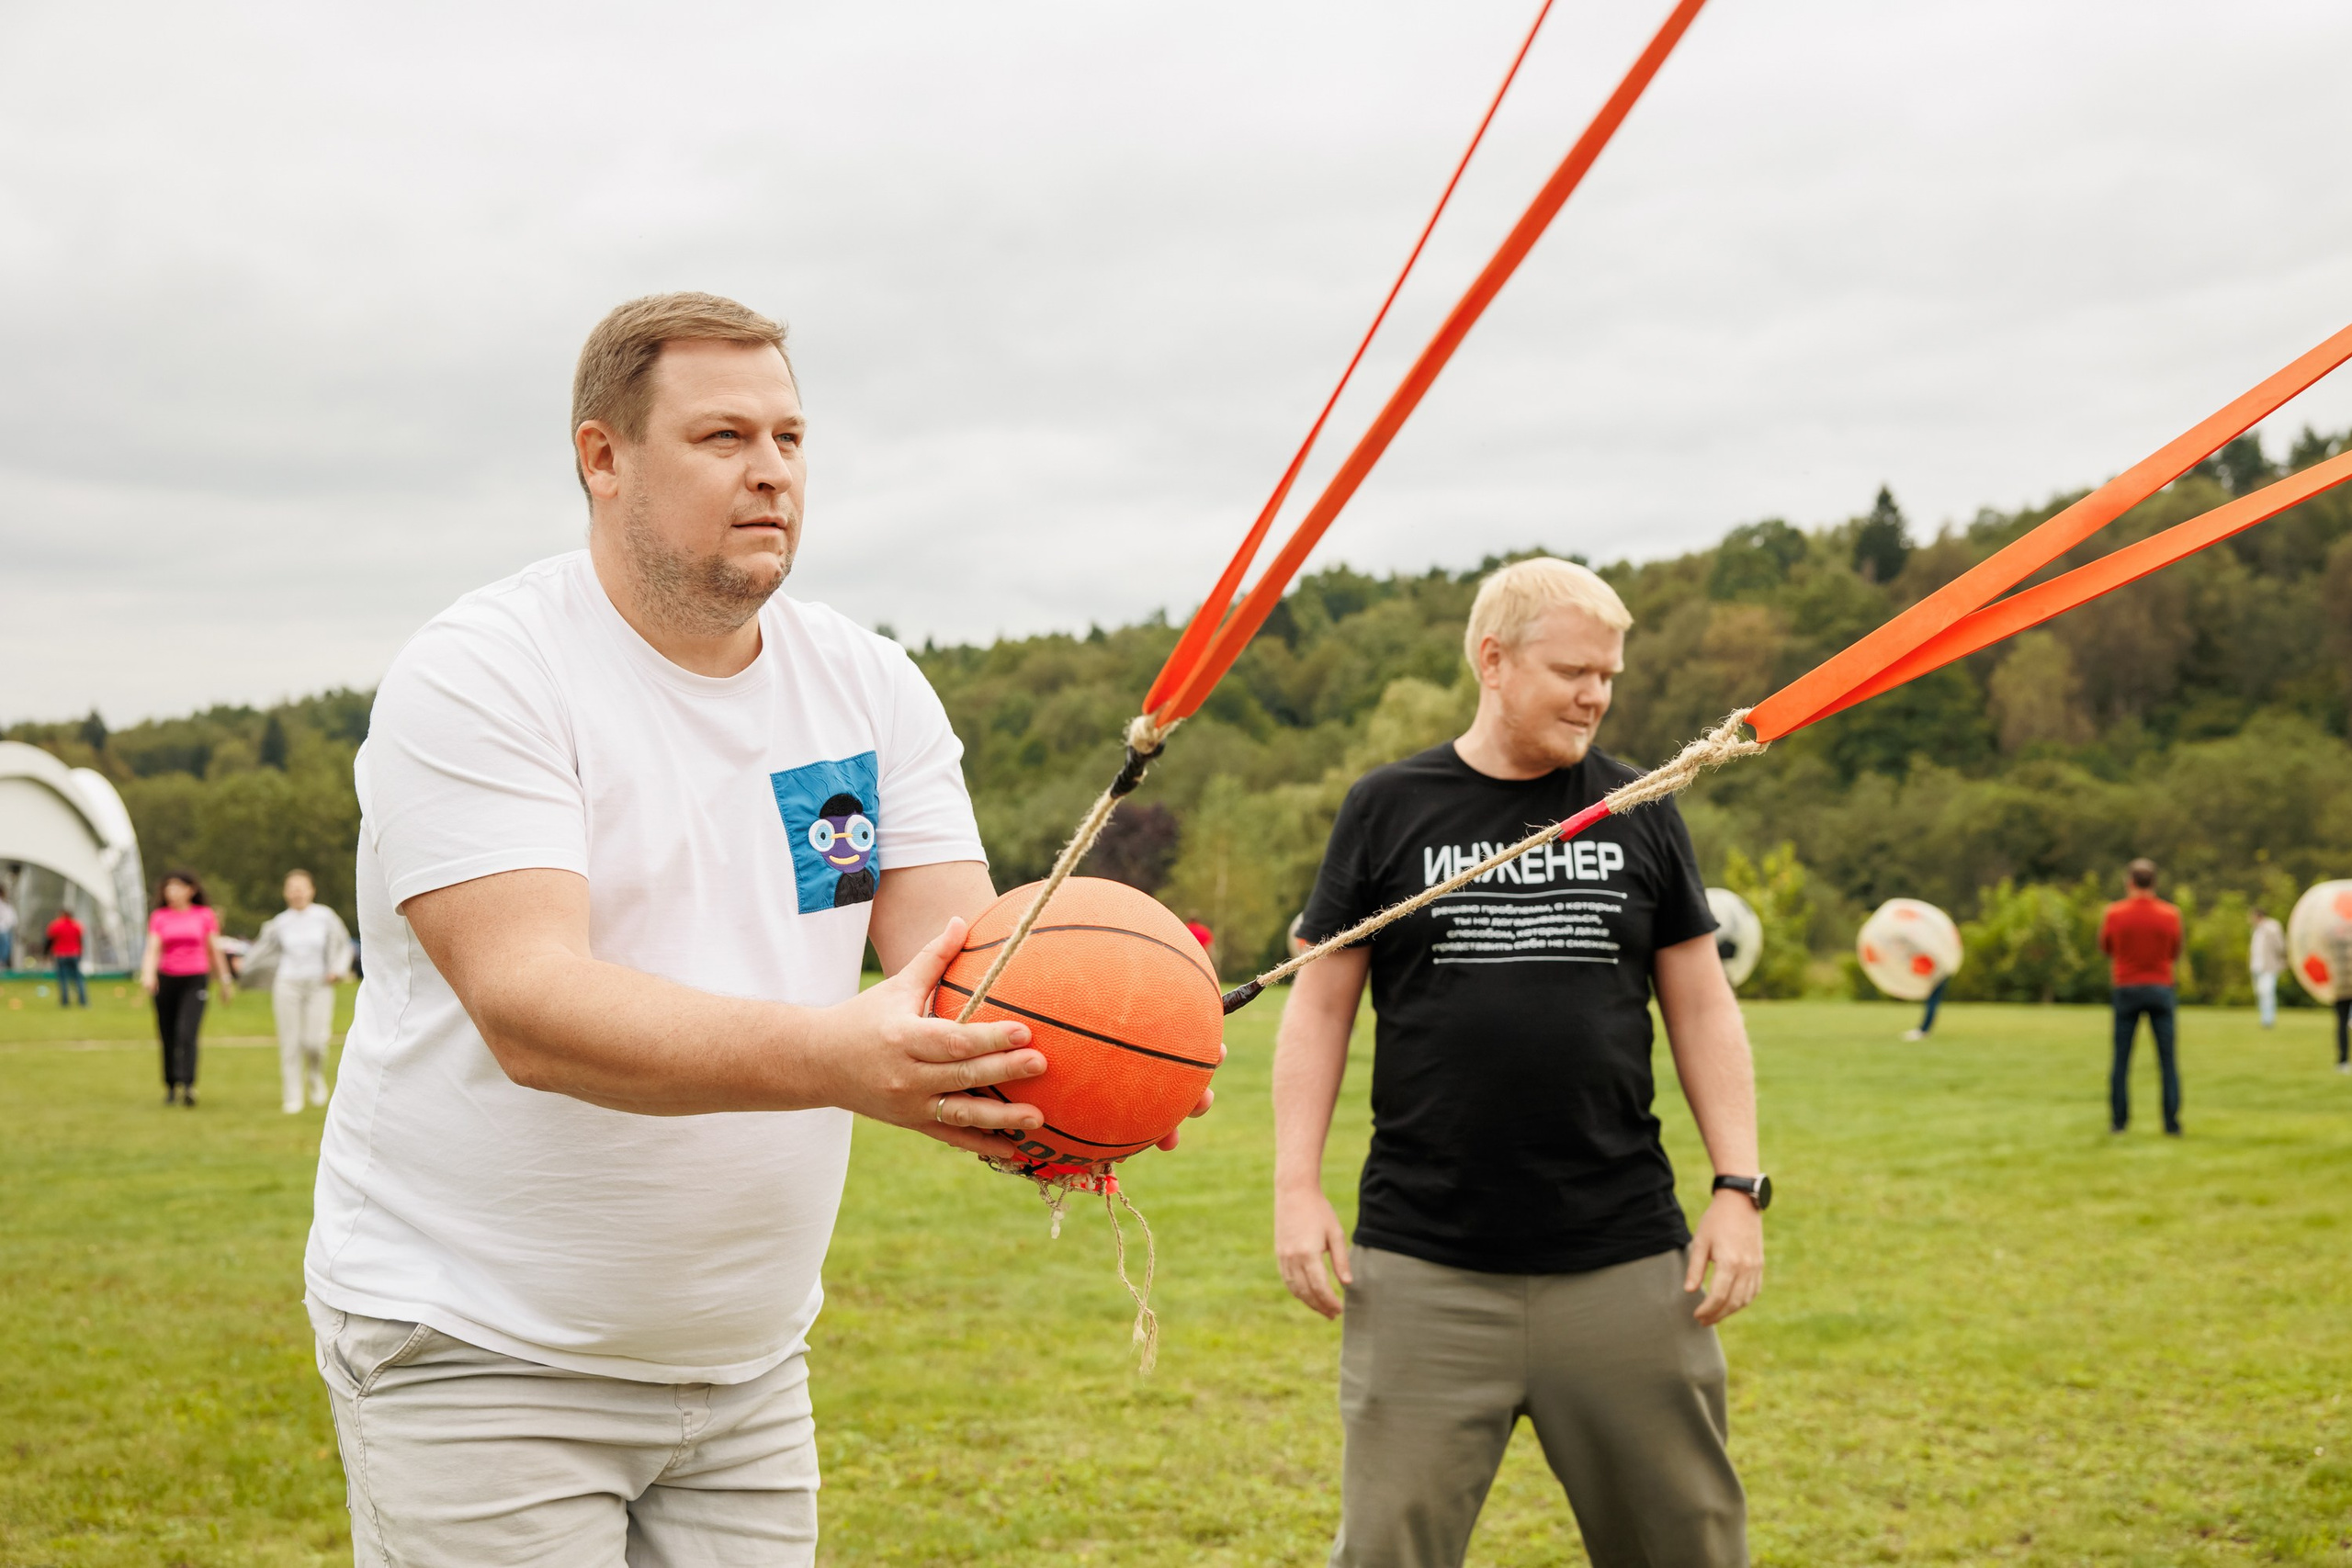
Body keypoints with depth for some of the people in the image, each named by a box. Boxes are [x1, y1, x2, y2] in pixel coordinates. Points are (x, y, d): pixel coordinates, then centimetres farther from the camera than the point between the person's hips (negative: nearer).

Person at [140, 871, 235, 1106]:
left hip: (195, 980, -2)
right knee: (168, 1038, 5)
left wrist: (225, 981, 14)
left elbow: (215, 950, 12)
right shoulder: (159, 917, 7)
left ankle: (188, 1086, -24)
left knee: (187, 1034, -17)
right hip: (166, 979, 2)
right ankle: (171, 1087, 18)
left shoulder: (205, 915, 5)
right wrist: (148, 974, -21)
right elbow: (152, 949, -3)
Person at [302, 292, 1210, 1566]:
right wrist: (834, 1058, -40)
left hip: (750, 1360, 5)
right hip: (480, 1356, -5)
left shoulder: (869, 685, 5)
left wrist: (1052, 1051, -29)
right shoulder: (482, 675, -13)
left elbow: (964, 943, -5)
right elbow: (529, 1005, -26)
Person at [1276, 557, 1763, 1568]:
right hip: (1425, 1269, -1)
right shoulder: (1387, 809, 4)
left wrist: (1739, 1187, 2)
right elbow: (1320, 1005, 5)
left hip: (1625, 1259, 2)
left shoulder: (1639, 814, 9)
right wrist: (1297, 1188, -3)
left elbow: (1701, 1007, 10)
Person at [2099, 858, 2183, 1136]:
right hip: (2161, 988, 0)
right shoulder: (2170, 914, -4)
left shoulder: (2115, 913, -6)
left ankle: (2118, 1120, 7)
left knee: (2121, 1060, 6)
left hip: (2126, 990, 0)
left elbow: (2105, 947, 8)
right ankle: (2172, 1122, -1)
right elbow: (2175, 952, 8)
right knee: (2168, 1061, 3)